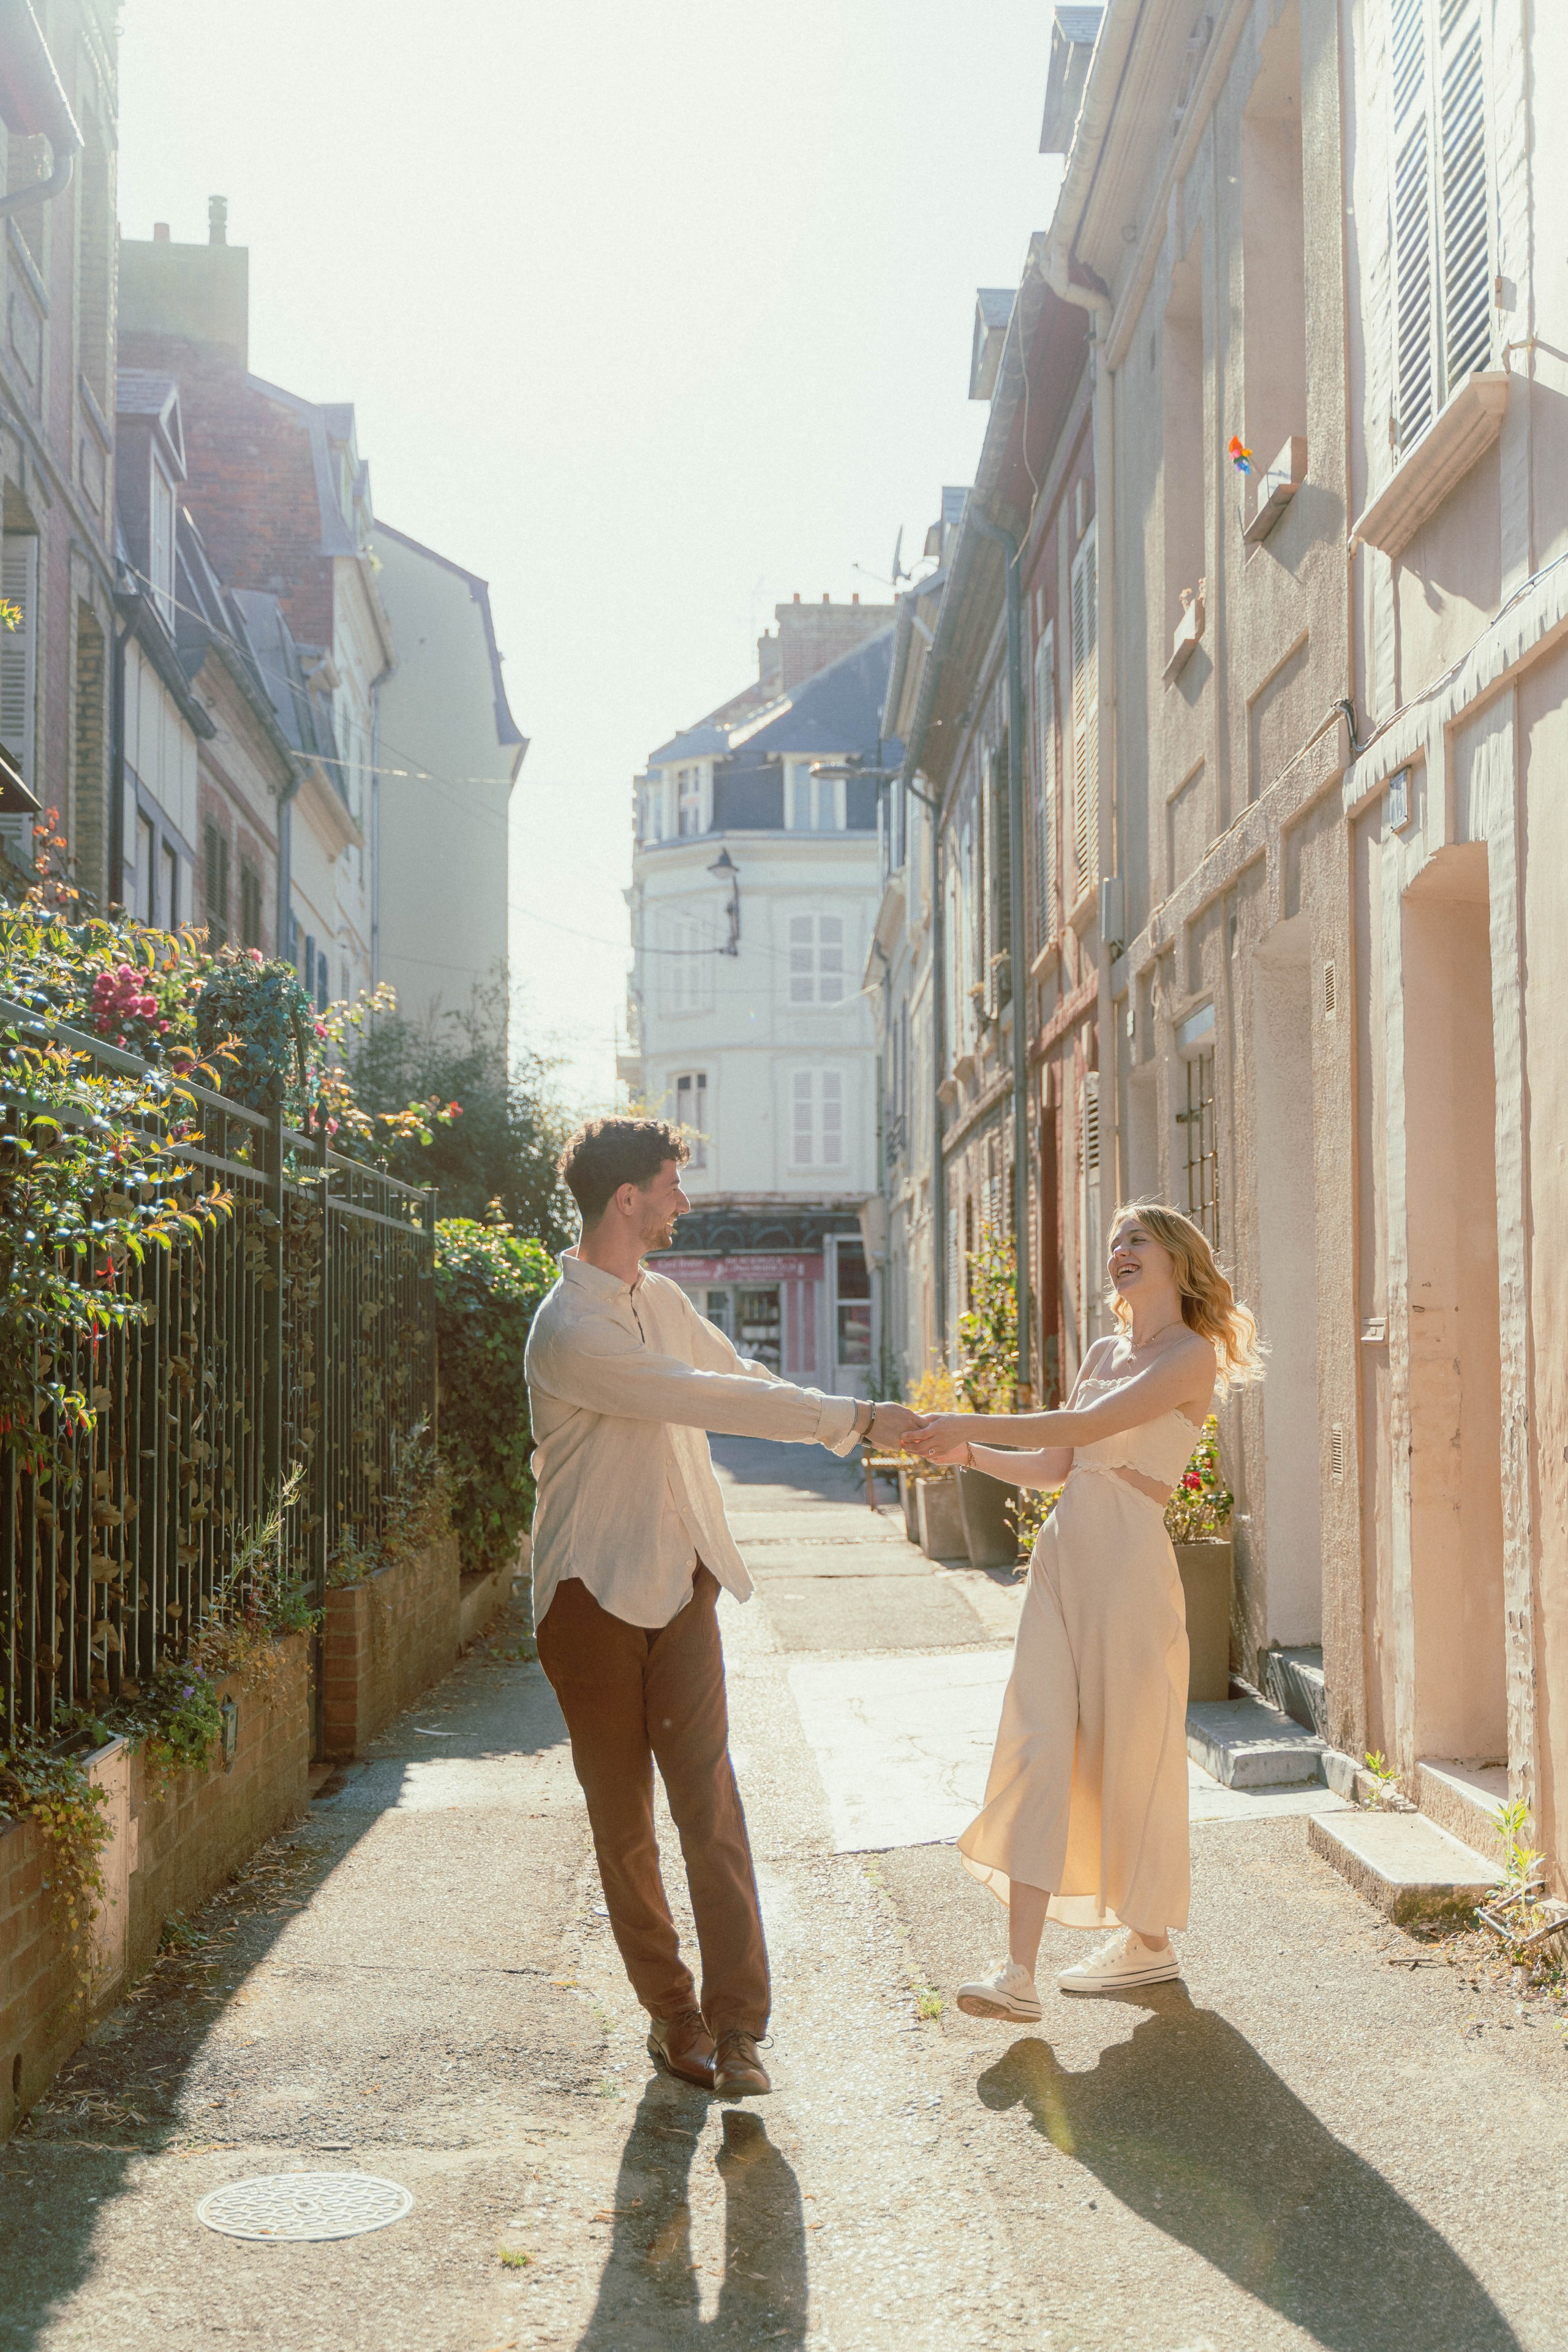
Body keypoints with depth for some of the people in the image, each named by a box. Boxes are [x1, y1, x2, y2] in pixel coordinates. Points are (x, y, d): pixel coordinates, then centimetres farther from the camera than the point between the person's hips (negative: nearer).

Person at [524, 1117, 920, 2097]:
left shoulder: (662, 1299, 10)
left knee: (709, 1798, -4)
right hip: (596, 1597, -6)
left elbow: (747, 1380, 22)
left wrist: (867, 1431, 17)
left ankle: (735, 2024, -4)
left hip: (680, 1584, 6)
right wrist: (855, 1418, -16)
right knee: (623, 1816, 6)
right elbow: (717, 1402, -22)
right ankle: (671, 2010, 18)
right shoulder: (571, 1332, -19)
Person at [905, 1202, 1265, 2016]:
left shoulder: (1194, 1356, -5)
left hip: (1130, 1562, -6)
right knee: (1038, 1747, -4)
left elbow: (1087, 1426, -17)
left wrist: (972, 1423, -20)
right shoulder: (1104, 1351, 19)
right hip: (1062, 1553, 6)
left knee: (1130, 1755, 3)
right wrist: (968, 1454, 3)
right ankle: (1018, 1974, -8)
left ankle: (1149, 1941, 24)